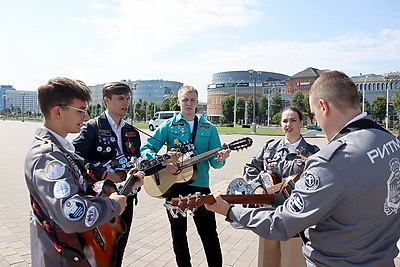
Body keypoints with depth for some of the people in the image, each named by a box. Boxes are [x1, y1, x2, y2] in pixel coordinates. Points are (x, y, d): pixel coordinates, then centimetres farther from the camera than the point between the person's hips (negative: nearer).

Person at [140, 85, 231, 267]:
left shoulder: (209, 128, 5)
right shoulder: (169, 125, 2)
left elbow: (214, 162, 3)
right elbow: (146, 149, -3)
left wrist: (220, 159, -20)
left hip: (199, 185, 0)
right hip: (173, 185, 0)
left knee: (209, 233, 3)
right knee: (178, 233, 14)